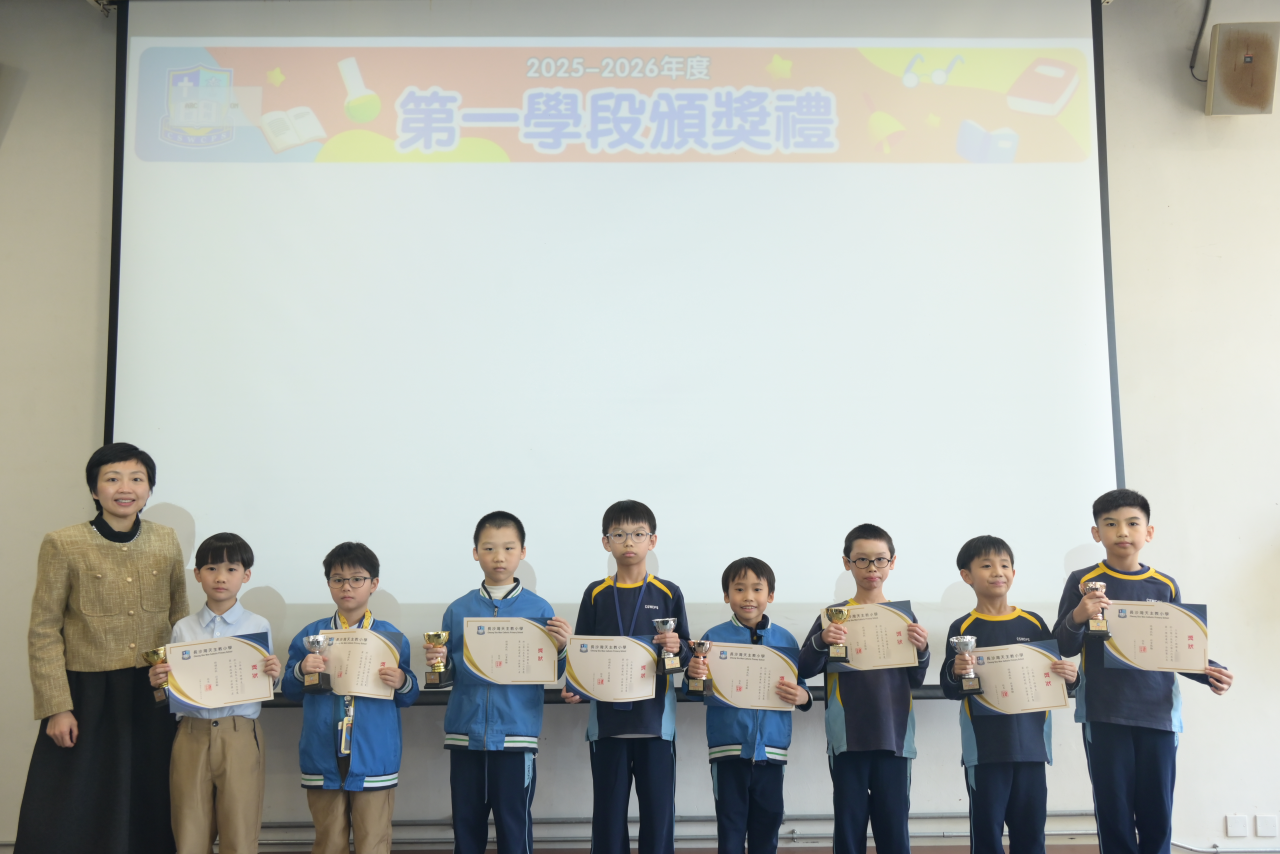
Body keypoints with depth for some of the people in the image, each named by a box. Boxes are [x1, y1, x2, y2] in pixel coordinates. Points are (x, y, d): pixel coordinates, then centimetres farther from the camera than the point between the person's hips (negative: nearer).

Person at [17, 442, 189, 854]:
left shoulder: (167, 541, 5)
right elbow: (43, 634, -5)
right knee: (73, 821, 6)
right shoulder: (62, 545, -5)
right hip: (86, 697, -3)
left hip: (153, 699, 3)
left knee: (147, 815, 10)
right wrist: (56, 708, -9)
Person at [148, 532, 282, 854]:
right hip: (192, 735, 2)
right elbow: (173, 697, 10)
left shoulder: (258, 627, 3)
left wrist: (273, 677, -16)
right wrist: (158, 683, -10)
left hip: (240, 737, -2)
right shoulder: (183, 629, 7)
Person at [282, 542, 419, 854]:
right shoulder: (310, 635, 6)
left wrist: (403, 682, -16)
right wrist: (301, 670, -11)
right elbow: (289, 690, 9)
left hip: (374, 757, -1)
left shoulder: (393, 637, 3)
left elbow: (408, 698, 6)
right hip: (324, 757, 1)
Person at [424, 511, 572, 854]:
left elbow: (551, 674, 2)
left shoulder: (538, 609, 1)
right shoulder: (458, 610, 7)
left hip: (516, 735, -2)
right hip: (465, 734, 2)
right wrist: (439, 662, -9)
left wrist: (560, 648, -17)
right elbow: (447, 675, 12)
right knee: (466, 826, 11)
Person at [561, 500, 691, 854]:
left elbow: (686, 654, 5)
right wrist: (574, 688, -9)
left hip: (655, 719, -1)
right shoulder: (596, 594, 5)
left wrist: (678, 648, -17)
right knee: (608, 811, 6)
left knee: (658, 810, 3)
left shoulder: (668, 594, 2)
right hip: (608, 719, 1)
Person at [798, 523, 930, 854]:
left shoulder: (903, 615, 8)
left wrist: (921, 649, -11)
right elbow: (806, 670, -1)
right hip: (849, 737, -1)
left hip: (894, 736, 1)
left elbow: (916, 680, 8)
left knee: (894, 822, 3)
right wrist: (821, 642, -20)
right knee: (849, 821, 3)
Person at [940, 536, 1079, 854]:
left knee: (1031, 828, 7)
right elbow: (950, 691, -3)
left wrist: (1069, 676, -9)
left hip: (1030, 743, 2)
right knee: (986, 828, 2)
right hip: (984, 747, -2)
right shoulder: (963, 628, -1)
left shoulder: (1034, 623, 6)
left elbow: (1054, 679, 13)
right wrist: (956, 672, -24)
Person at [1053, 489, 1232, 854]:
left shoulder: (1166, 587, 7)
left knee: (1157, 813, 6)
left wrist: (1210, 672, -5)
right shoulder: (1083, 582, 0)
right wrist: (1077, 618, -21)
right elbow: (1064, 648, -1)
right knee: (1114, 811, 2)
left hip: (1158, 713, 2)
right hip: (1104, 715, -2)